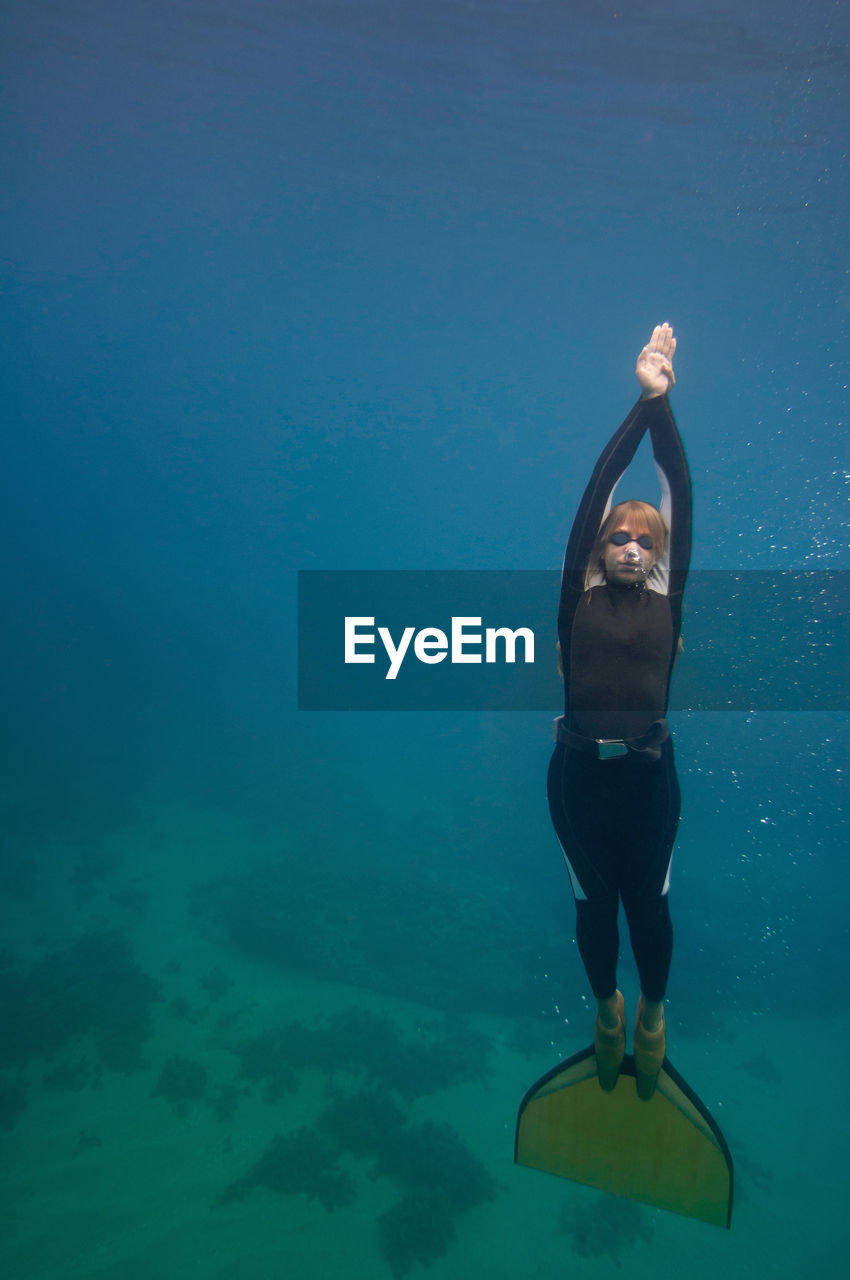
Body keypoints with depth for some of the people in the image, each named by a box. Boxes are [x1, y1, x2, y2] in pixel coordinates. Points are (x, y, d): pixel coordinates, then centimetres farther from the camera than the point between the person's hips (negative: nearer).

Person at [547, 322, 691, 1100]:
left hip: (649, 775, 0)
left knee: (647, 901, 12)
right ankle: (607, 1008, 43)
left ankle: (652, 1015, 41)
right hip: (579, 773, 0)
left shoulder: (666, 597, 3)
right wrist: (642, 402, -3)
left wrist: (667, 405, -1)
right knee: (595, 902, 15)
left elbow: (681, 495, -1)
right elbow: (598, 487, -3)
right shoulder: (580, 594, 0)